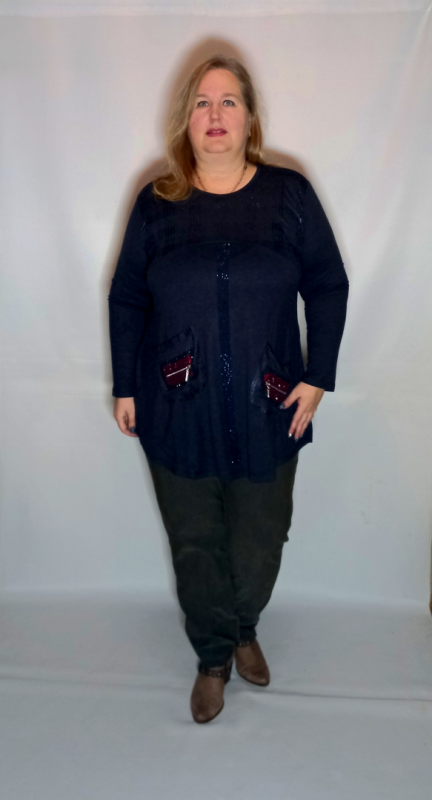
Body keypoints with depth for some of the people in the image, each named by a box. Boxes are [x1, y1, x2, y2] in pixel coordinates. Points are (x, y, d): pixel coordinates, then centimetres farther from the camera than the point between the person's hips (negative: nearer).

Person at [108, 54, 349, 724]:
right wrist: (126, 387, 4)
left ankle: (245, 628, 45)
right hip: (178, 412, 1)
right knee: (195, 541, 12)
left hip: (266, 409, 0)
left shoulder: (289, 194, -2)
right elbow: (126, 299, 5)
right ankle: (214, 657, 36)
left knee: (260, 538, 14)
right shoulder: (155, 203, 0)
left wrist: (318, 377, -4)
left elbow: (328, 286, 2)